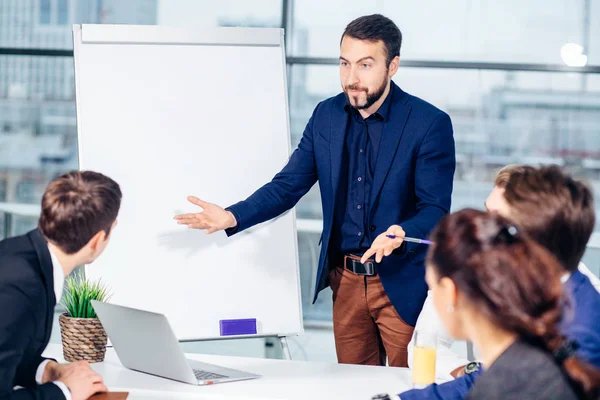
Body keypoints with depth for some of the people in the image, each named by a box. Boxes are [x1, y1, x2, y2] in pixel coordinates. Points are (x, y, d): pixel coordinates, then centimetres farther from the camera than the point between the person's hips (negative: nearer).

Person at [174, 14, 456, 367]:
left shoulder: (430, 123, -12)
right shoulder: (327, 116, 4)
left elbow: (436, 209, -14)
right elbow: (288, 185, 5)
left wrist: (402, 234, -35)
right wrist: (232, 217, -11)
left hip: (403, 285, -5)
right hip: (345, 282, 5)